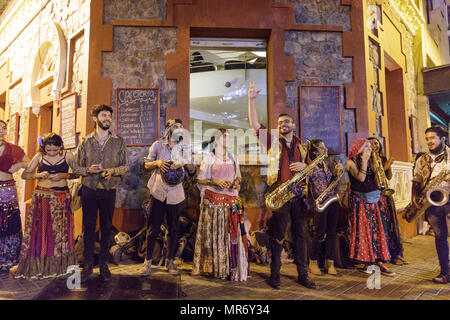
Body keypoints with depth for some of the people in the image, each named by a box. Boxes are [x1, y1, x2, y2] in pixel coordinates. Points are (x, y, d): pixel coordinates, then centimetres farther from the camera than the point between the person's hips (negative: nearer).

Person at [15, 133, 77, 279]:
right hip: (42, 197, 1)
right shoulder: (39, 156, 3)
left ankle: (59, 266, 14)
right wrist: (38, 175, -12)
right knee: (39, 230, 0)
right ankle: (37, 266, 12)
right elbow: (24, 174, 6)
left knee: (60, 230, 2)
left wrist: (64, 175, -14)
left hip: (62, 197, -1)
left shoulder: (67, 155, 0)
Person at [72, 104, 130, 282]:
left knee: (106, 227, 7)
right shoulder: (85, 142, 4)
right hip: (89, 189, 0)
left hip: (109, 191, 0)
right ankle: (88, 264, 20)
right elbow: (76, 167, 5)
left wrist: (113, 170, -15)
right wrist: (88, 170, -14)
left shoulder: (118, 142, 3)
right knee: (88, 227, 7)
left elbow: (126, 167, 5)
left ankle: (103, 264, 21)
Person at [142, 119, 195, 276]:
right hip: (158, 192, -2)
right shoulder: (158, 145, 2)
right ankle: (148, 261, 18)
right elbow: (147, 164, 8)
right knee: (153, 228, 2)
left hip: (175, 193, 2)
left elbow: (192, 170, 6)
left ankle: (170, 261, 23)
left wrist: (184, 162, -14)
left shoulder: (185, 147, 7)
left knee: (173, 229, 9)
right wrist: (157, 163, -12)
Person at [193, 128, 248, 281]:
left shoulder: (233, 158, 16)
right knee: (214, 232, -2)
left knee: (232, 233, 1)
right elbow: (200, 179, 0)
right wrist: (215, 181, -14)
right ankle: (214, 267, 10)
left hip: (231, 200, 4)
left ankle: (232, 267, 11)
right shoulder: (208, 158, 2)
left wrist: (237, 182, 0)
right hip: (213, 200, -4)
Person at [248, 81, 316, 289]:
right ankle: (274, 275, 15)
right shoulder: (273, 142, 4)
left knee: (301, 234, 9)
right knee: (277, 235, 2)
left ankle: (303, 274, 21)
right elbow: (254, 124, -6)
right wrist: (252, 99, -11)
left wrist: (304, 166, -3)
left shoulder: (301, 145, 15)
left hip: (298, 194, 4)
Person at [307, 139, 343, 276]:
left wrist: (338, 172, 5)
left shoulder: (325, 164, 16)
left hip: (332, 201, 7)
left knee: (331, 232, 8)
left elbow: (332, 182, 18)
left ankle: (330, 263, 19)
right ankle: (313, 262, 14)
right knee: (320, 233, -3)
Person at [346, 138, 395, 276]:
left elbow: (378, 180, 14)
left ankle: (379, 261, 3)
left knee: (378, 229, 0)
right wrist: (364, 161, -16)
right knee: (363, 230, -3)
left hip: (374, 200, 6)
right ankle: (367, 261, 7)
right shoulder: (351, 162, -3)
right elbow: (361, 178, -18)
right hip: (359, 201, -5)